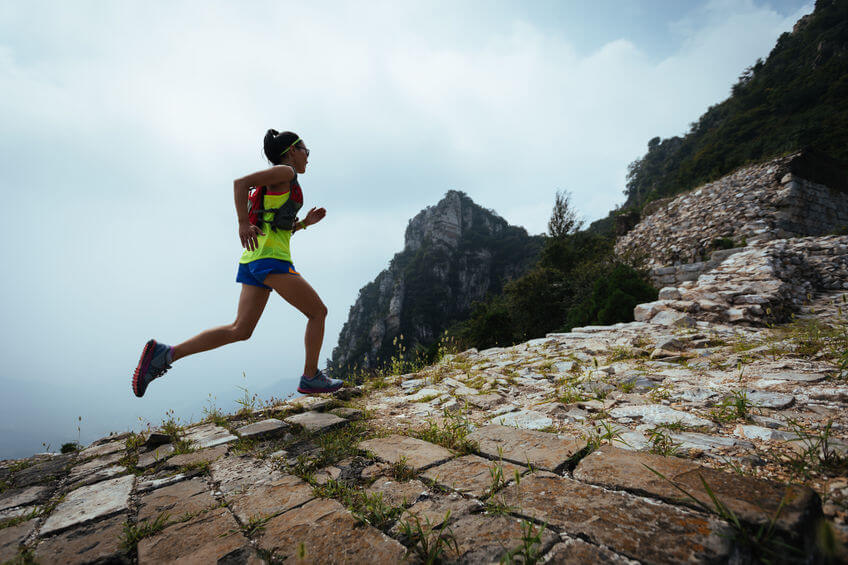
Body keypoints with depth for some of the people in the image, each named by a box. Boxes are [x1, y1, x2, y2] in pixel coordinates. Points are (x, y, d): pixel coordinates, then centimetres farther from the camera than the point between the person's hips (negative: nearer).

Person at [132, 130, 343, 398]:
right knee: (318, 312, -1)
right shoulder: (285, 171, 0)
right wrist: (243, 224, -20)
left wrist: (305, 222, 20)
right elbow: (241, 182, -14)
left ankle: (165, 353, 5)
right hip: (270, 258, -9)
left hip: (253, 258, 9)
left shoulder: (278, 184, 27)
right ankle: (311, 378, 5)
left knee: (240, 330, 6)